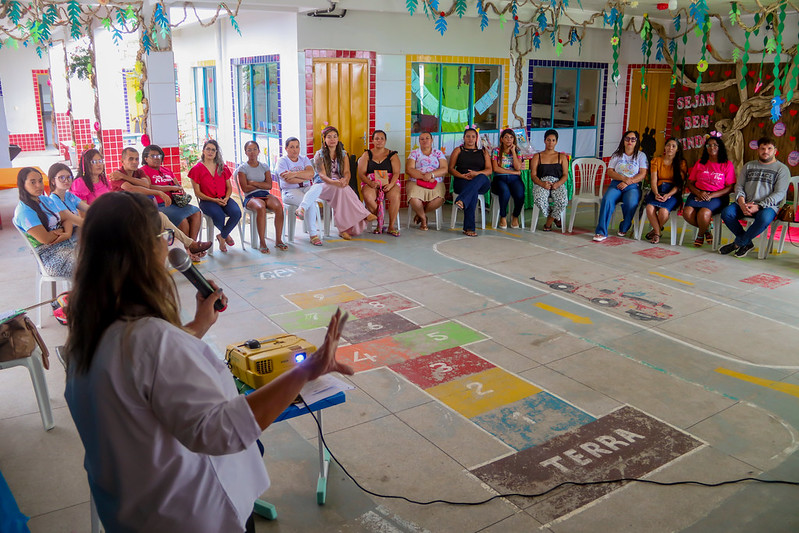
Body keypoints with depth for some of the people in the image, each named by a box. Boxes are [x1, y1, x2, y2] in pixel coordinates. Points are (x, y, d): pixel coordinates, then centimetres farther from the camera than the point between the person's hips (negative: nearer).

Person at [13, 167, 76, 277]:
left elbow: (67, 219, 13)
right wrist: (61, 230, 1)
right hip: (50, 255, -8)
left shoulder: (46, 200, 15)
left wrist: (68, 233, -9)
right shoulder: (23, 211, -10)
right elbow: (45, 239, -17)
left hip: (67, 243, 8)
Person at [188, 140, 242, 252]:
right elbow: (197, 193, -2)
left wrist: (226, 198, -7)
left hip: (223, 199, 4)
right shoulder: (197, 169, 2)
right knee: (219, 216, -35)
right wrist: (214, 200, -14)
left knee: (236, 213, -28)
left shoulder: (222, 167, 14)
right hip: (207, 201, -3)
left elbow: (229, 187, 15)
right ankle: (226, 235, 2)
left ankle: (222, 237, -4)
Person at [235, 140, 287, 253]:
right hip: (250, 197, -3)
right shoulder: (242, 168, 7)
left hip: (265, 194, 3)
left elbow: (269, 185, 4)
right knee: (261, 207, -38)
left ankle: (278, 240, -24)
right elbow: (245, 188, -4)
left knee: (278, 206, -30)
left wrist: (253, 183, -4)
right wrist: (261, 185, 2)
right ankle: (262, 243, -35)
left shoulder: (264, 167, 17)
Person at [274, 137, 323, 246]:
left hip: (306, 188, 4)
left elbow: (311, 173, -5)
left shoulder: (304, 158, 15)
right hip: (290, 191, -4)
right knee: (311, 203, -31)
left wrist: (295, 174, -16)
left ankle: (301, 209, -34)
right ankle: (314, 234, -24)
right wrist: (305, 177, -4)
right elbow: (288, 180, -14)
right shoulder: (282, 161, 2)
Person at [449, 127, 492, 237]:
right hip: (461, 182, -1)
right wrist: (462, 176, -11)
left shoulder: (483, 152, 22)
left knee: (482, 177, -38)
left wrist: (477, 173, -13)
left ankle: (462, 201, -58)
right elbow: (451, 169, 9)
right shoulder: (458, 150, 20)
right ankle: (469, 227, -45)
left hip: (482, 183, 1)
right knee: (474, 192, -38)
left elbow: (489, 170, 9)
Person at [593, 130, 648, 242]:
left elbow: (642, 174, 1)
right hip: (616, 184, 1)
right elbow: (610, 172, 7)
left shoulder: (641, 155, 13)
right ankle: (601, 232, -32)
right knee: (607, 200, -32)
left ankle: (624, 229, -6)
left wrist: (627, 183, -13)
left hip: (633, 186, -1)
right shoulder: (617, 155, 17)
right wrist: (623, 178, -12)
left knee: (631, 203, -34)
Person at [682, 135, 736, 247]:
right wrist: (699, 193, -10)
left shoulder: (727, 164, 5)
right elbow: (690, 183, 12)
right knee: (687, 212, -28)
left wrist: (711, 195, -15)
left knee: (703, 213, -34)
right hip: (698, 194, 3)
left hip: (717, 196, -3)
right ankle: (706, 230, 3)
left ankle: (700, 234, 1)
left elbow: (730, 187, -1)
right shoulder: (700, 163, 15)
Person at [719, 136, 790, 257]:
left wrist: (759, 206, -18)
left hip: (767, 206, -4)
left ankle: (737, 243, -18)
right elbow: (739, 186, 10)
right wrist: (742, 203, -11)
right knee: (726, 212, -26)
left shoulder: (782, 169, 7)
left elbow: (779, 193, -4)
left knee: (764, 218, -38)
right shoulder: (748, 166, 19)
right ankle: (747, 243, -11)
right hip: (745, 204, 4)